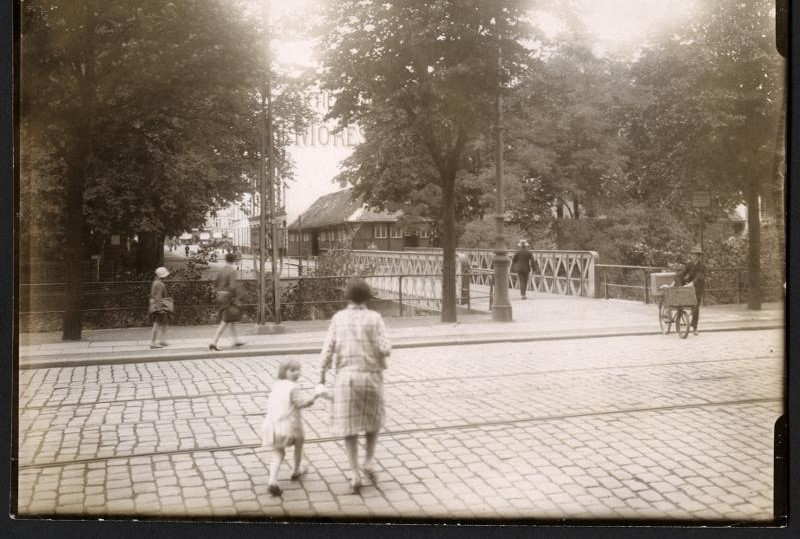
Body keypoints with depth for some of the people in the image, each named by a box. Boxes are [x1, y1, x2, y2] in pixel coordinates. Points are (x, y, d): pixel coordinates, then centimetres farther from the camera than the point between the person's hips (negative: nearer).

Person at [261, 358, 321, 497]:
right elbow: (299, 403, -21)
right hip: (289, 424, -5)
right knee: (299, 442, 25)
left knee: (278, 454, 12)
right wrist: (313, 397, -14)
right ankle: (296, 471, 42)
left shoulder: (276, 386, 12)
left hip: (272, 425, 6)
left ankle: (273, 481, -10)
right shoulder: (293, 387, -12)